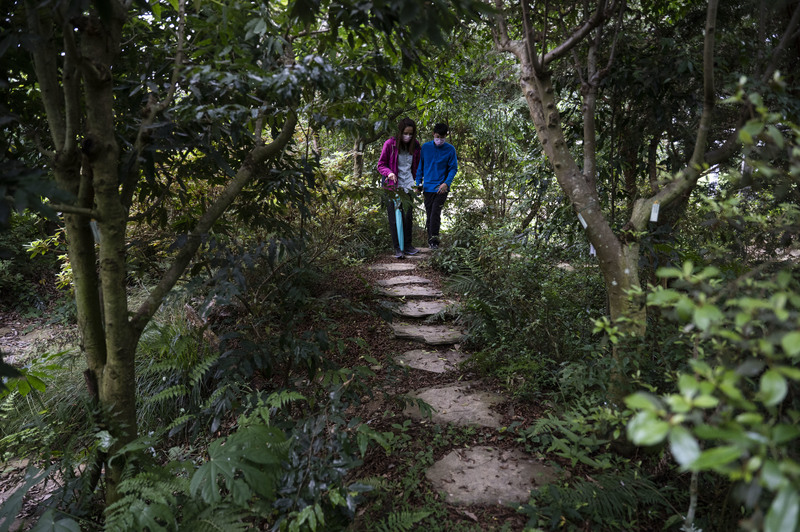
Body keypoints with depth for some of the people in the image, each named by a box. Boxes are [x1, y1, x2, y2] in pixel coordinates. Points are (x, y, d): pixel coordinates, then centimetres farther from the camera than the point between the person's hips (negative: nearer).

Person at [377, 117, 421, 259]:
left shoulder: (415, 145, 4)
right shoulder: (390, 144, -7)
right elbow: (381, 165, -2)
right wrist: (389, 173, -22)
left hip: (408, 186, 3)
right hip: (393, 186, -3)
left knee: (408, 216, 4)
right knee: (395, 217, -3)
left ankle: (407, 246, 15)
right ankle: (397, 248, 3)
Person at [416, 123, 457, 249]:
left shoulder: (450, 149, -2)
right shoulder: (425, 147, 3)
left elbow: (453, 168, 1)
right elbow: (420, 166, 11)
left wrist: (446, 183, -14)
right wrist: (418, 183, 6)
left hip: (441, 188, -2)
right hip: (428, 187, 2)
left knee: (435, 213, -13)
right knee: (429, 214, 7)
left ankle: (434, 240, -9)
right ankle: (430, 239, 18)